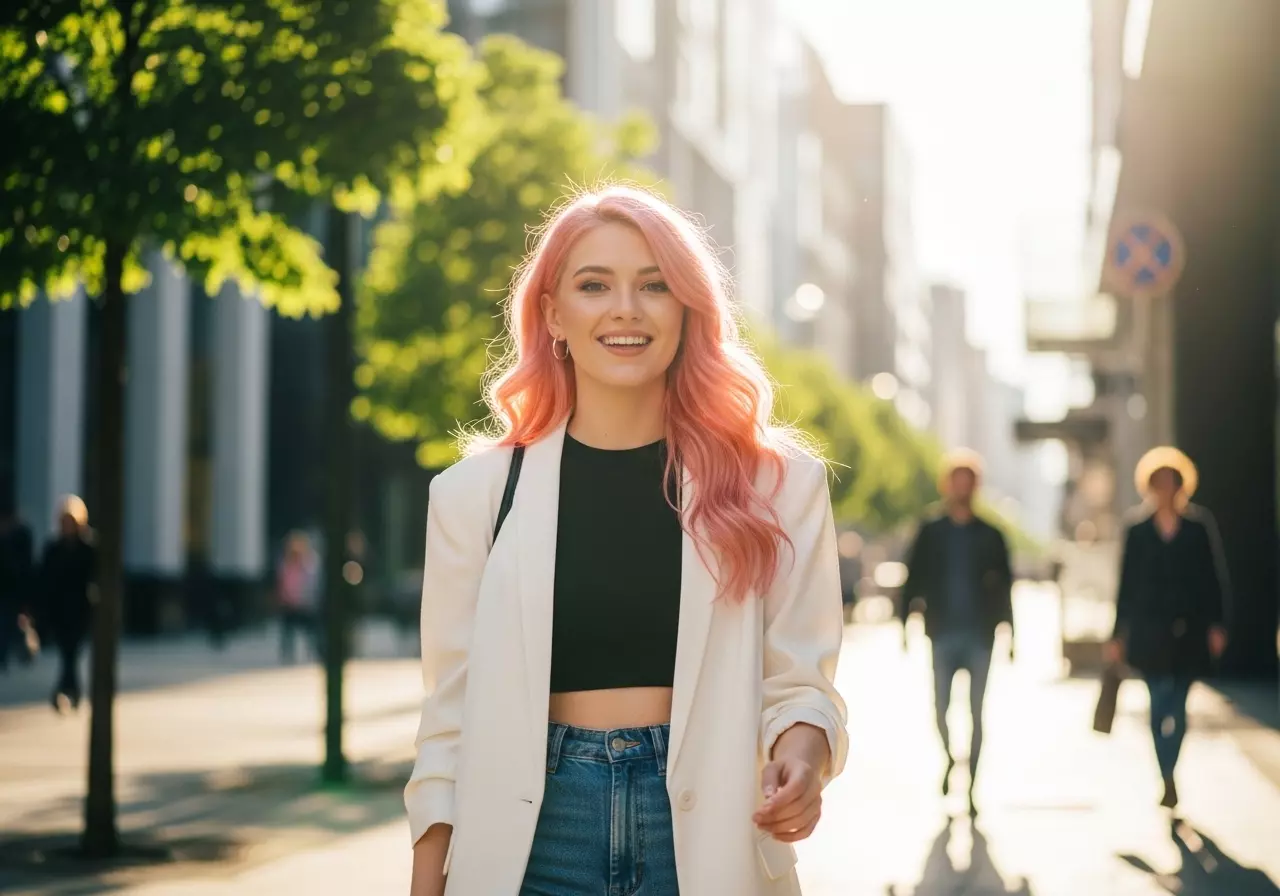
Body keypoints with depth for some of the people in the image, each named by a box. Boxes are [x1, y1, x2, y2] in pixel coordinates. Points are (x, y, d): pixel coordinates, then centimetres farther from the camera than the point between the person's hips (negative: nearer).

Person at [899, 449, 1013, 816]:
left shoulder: (990, 535, 6)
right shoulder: (931, 532, 6)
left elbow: (1004, 586, 6)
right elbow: (914, 579, 5)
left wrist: (1009, 632, 0)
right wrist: (905, 622, -4)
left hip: (980, 634, 0)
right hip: (943, 633, 0)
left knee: (976, 712, 0)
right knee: (940, 706, -5)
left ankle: (971, 784, 4)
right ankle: (949, 759, 24)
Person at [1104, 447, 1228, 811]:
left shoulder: (1199, 528, 3)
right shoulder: (1137, 532, 5)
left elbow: (1214, 579, 3)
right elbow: (1127, 586, 6)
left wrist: (1217, 625, -4)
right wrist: (1117, 635, 4)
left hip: (1188, 631, 0)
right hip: (1150, 630, 0)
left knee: (1176, 705, 1)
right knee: (1161, 702, -3)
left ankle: (1168, 777, 8)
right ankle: (1168, 780, 0)